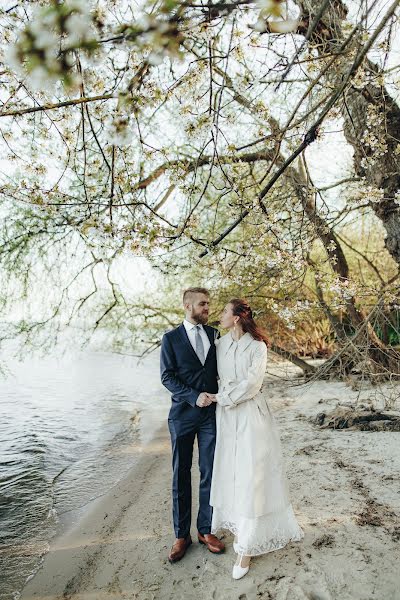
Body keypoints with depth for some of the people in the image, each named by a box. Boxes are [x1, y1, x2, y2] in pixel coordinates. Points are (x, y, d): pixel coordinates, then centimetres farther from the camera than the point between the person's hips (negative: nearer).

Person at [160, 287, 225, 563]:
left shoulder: (215, 335, 6)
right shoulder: (171, 338, -2)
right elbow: (167, 377, -7)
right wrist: (194, 396, -18)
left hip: (211, 413, 2)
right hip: (183, 414, -2)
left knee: (209, 473, 9)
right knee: (181, 475, 9)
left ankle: (205, 530, 28)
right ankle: (182, 535, 26)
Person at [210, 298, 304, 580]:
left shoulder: (257, 347, -10)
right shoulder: (220, 344, 4)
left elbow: (250, 383, -17)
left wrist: (221, 397, -12)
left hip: (251, 414, -5)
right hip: (226, 415, 5)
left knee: (251, 474, 1)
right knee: (229, 472, 12)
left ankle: (247, 546, 13)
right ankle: (240, 527, 32)